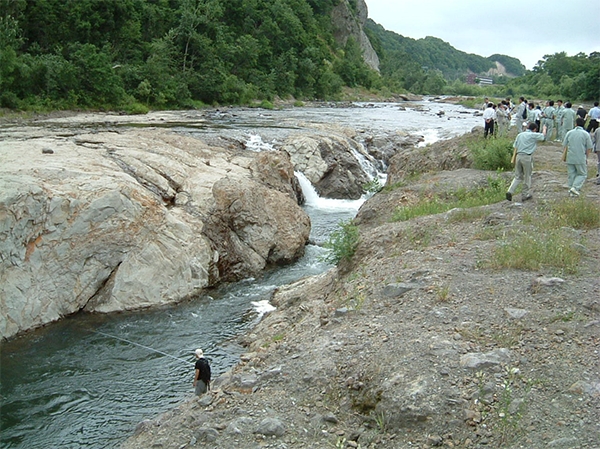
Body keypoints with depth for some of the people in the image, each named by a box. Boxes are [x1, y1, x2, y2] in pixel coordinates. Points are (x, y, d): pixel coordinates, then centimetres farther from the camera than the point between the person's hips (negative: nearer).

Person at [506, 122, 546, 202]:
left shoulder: (520, 135, 11)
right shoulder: (533, 135, -4)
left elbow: (515, 148, 9)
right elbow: (543, 136, 10)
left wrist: (513, 159, 11)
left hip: (519, 156, 5)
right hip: (527, 157, -5)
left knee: (518, 176, 11)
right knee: (527, 177, 9)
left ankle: (510, 191, -7)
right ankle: (525, 195, 18)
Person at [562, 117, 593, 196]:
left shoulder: (569, 133, 2)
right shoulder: (586, 134, -5)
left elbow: (565, 146, 4)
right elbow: (588, 148, -3)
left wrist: (564, 156, 14)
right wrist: (586, 157, 11)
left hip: (570, 158, 3)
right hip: (581, 159, -3)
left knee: (571, 174, 12)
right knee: (582, 174, 10)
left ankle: (571, 191, 15)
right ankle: (575, 187, -8)